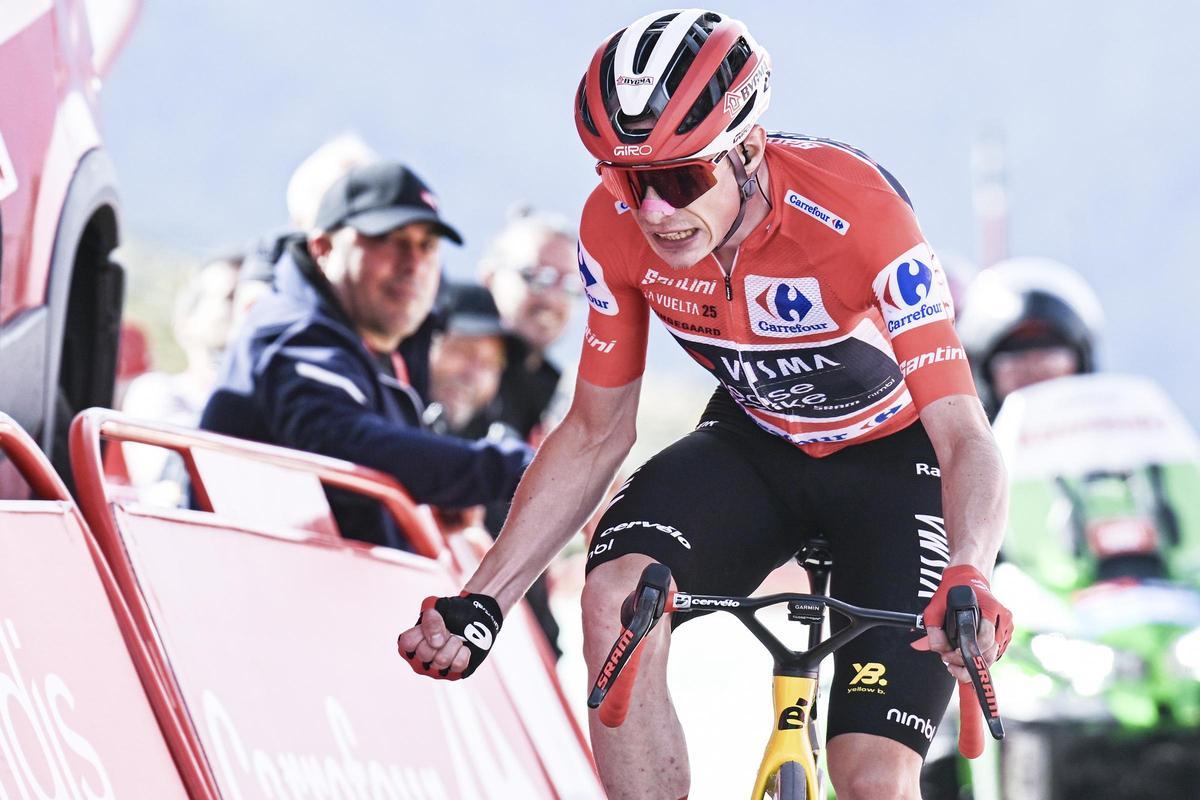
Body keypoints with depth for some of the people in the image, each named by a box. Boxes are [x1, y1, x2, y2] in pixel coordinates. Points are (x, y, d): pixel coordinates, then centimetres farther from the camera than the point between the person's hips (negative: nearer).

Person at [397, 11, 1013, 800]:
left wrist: (967, 579, -56)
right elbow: (596, 433, -6)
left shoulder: (855, 211, -33)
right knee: (616, 597, -29)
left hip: (895, 454, -4)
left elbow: (964, 434, -36)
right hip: (756, 445, 4)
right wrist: (480, 602, -17)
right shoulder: (616, 226, -19)